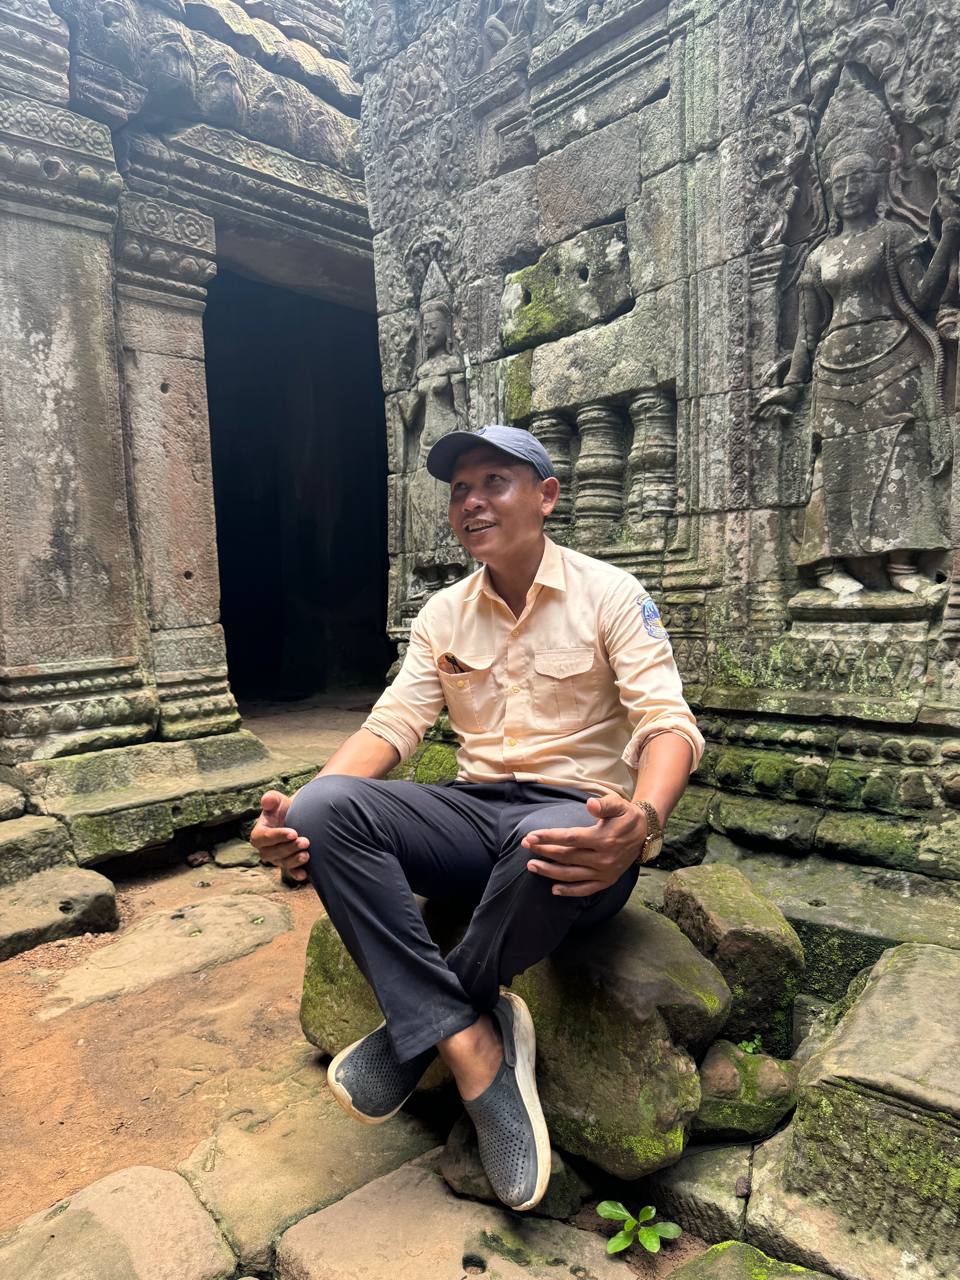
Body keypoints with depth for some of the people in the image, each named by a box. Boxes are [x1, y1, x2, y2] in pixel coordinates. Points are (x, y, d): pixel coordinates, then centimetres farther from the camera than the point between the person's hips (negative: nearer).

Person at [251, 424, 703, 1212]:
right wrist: (301, 811, -18)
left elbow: (669, 724, -12)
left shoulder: (609, 595, -2)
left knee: (545, 848, -40)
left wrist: (642, 823, -36)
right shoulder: (443, 615, 10)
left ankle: (411, 1032, -12)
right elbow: (392, 727, 2)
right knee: (327, 807, -22)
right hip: (475, 813, 4)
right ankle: (472, 1045, -22)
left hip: (578, 822, -3)